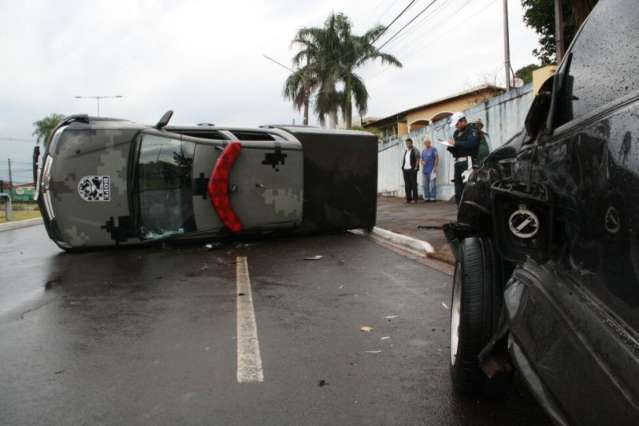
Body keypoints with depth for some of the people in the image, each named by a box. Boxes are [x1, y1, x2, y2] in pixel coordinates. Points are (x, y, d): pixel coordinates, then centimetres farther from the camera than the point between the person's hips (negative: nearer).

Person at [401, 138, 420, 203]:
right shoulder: (405, 151, 20)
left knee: (413, 184, -6)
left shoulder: (415, 150, -1)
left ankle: (415, 198, -4)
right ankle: (408, 198, 8)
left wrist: (416, 168, -14)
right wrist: (402, 167, 12)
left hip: (412, 170, -6)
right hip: (405, 169, 6)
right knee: (407, 185, 4)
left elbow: (418, 159, -7)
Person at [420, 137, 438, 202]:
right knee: (425, 185, 8)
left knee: (432, 185, -7)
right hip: (424, 170, 7)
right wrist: (422, 162, 1)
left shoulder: (433, 150, -2)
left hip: (431, 170, -7)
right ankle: (426, 198, 15)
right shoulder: (423, 151, 18)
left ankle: (433, 198, -4)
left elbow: (437, 158, -6)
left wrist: (435, 167, -12)